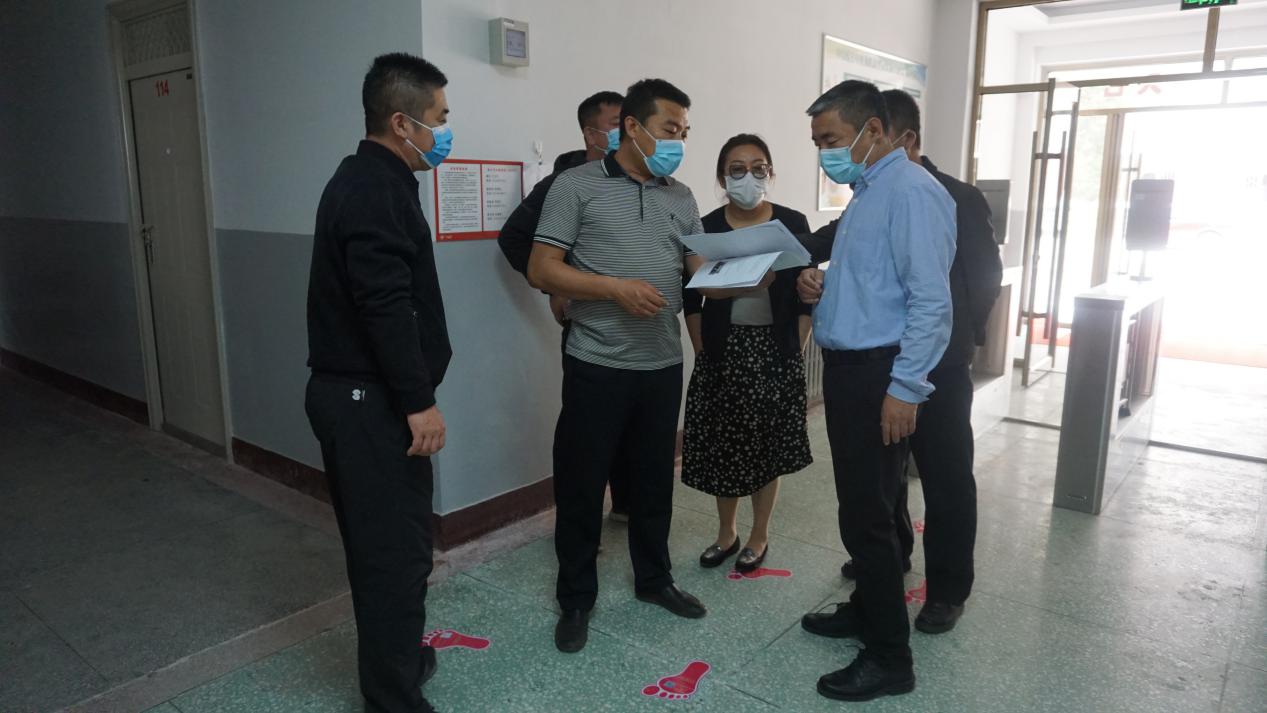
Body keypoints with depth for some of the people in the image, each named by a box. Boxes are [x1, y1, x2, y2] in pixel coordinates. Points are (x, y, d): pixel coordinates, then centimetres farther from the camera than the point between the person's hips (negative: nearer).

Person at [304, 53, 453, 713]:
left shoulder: (366, 180, 16)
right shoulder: (376, 190, -17)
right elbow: (386, 306, -25)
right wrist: (420, 401, -21)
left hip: (355, 392, 11)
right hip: (371, 400, -11)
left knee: (380, 540, 20)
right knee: (395, 547, -2)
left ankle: (396, 658, 36)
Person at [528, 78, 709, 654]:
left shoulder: (681, 197, 11)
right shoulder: (577, 185, -5)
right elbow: (541, 270, -10)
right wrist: (616, 288, -21)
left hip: (663, 365, 5)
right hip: (597, 366, -5)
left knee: (654, 479, 17)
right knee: (581, 484, 6)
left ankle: (654, 579, 36)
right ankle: (576, 599, 23)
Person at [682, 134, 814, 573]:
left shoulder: (793, 223, -1)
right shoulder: (706, 228, 0)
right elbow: (691, 298, 3)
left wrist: (796, 350, -4)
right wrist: (702, 351, -3)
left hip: (775, 351, -1)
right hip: (723, 352, 1)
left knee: (767, 446, 7)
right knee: (722, 446, 7)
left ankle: (759, 537, 25)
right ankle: (726, 534, 27)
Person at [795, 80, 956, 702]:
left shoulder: (911, 192, -15)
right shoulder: (866, 192, 16)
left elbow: (931, 301, -20)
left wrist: (904, 389, -22)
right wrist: (819, 285, 5)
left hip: (879, 373, -10)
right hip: (847, 366, 10)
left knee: (866, 515, -3)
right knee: (859, 505, 19)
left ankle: (890, 658, 12)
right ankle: (866, 609, 36)